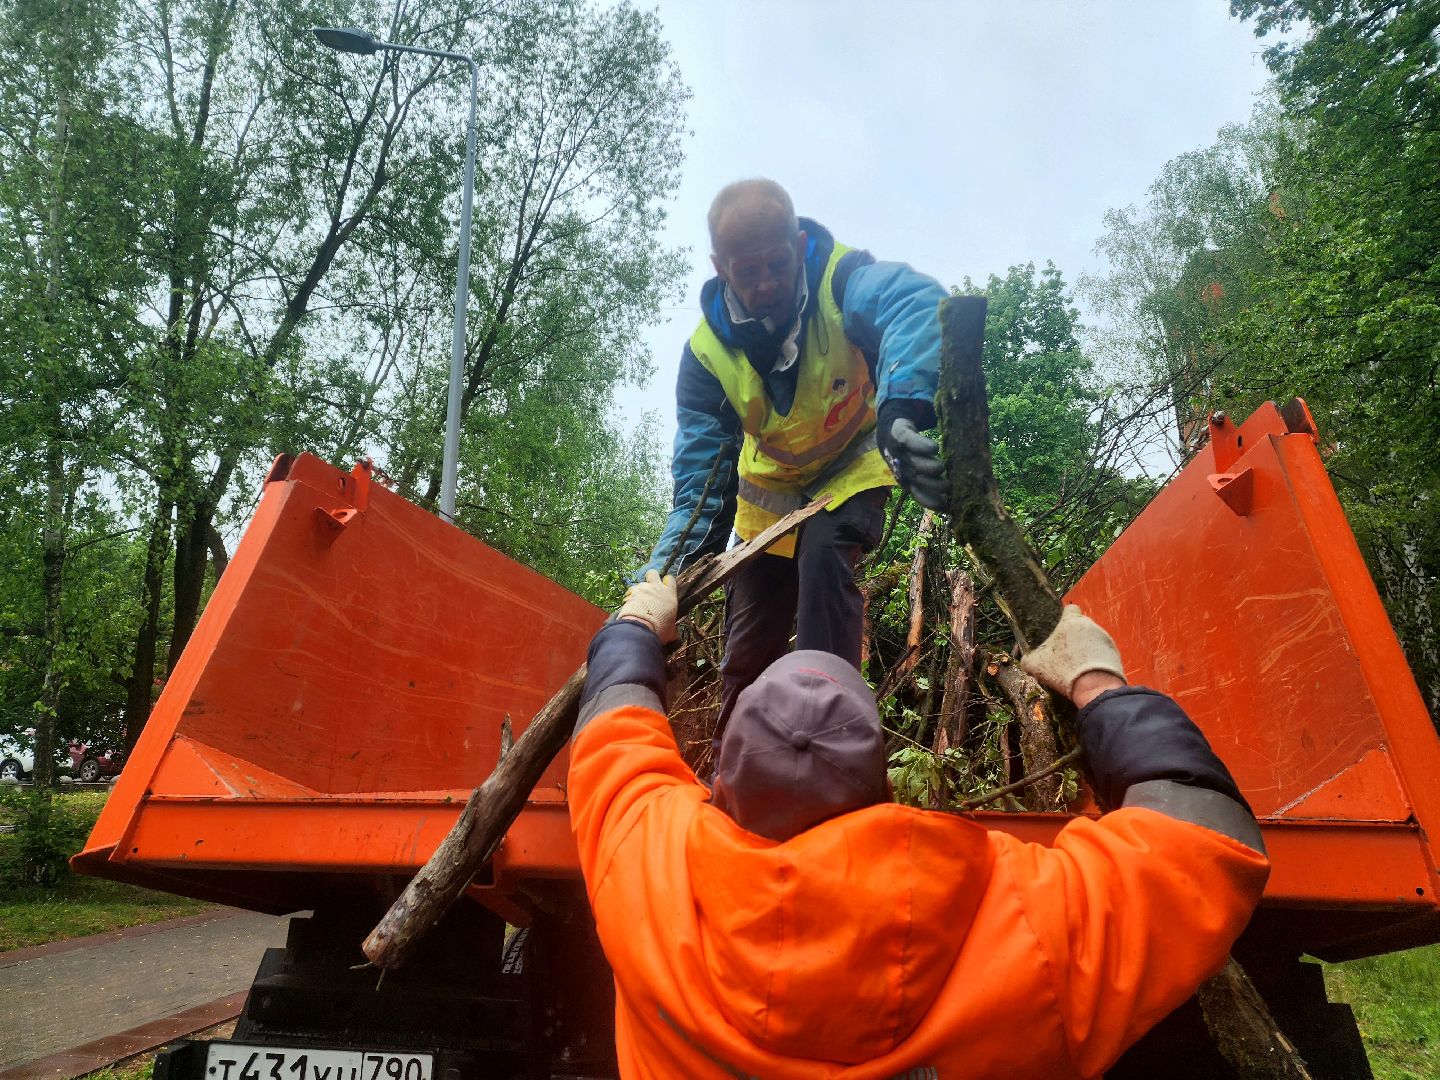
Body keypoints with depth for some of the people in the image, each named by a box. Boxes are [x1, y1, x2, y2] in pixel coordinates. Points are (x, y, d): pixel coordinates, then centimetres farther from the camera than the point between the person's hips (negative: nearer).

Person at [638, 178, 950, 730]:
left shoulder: (840, 278, -30)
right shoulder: (707, 349, -22)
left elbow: (914, 304, -54)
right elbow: (700, 469, -21)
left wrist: (902, 407, -74)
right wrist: (673, 561, -34)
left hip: (851, 467, -2)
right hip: (771, 488, 3)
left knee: (823, 556, -35)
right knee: (747, 648, 8)